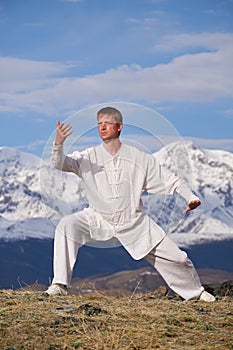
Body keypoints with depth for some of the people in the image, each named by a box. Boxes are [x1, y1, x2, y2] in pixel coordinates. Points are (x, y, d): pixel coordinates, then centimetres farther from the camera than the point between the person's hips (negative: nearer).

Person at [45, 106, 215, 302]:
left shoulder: (139, 158, -3)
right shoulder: (88, 157, -4)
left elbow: (169, 179, 2)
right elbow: (60, 164, -16)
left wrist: (191, 197, -13)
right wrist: (59, 144, -37)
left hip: (134, 224, 0)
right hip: (99, 220, 0)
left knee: (176, 258, 1)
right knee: (67, 225, -27)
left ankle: (195, 291, 31)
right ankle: (61, 284, -20)